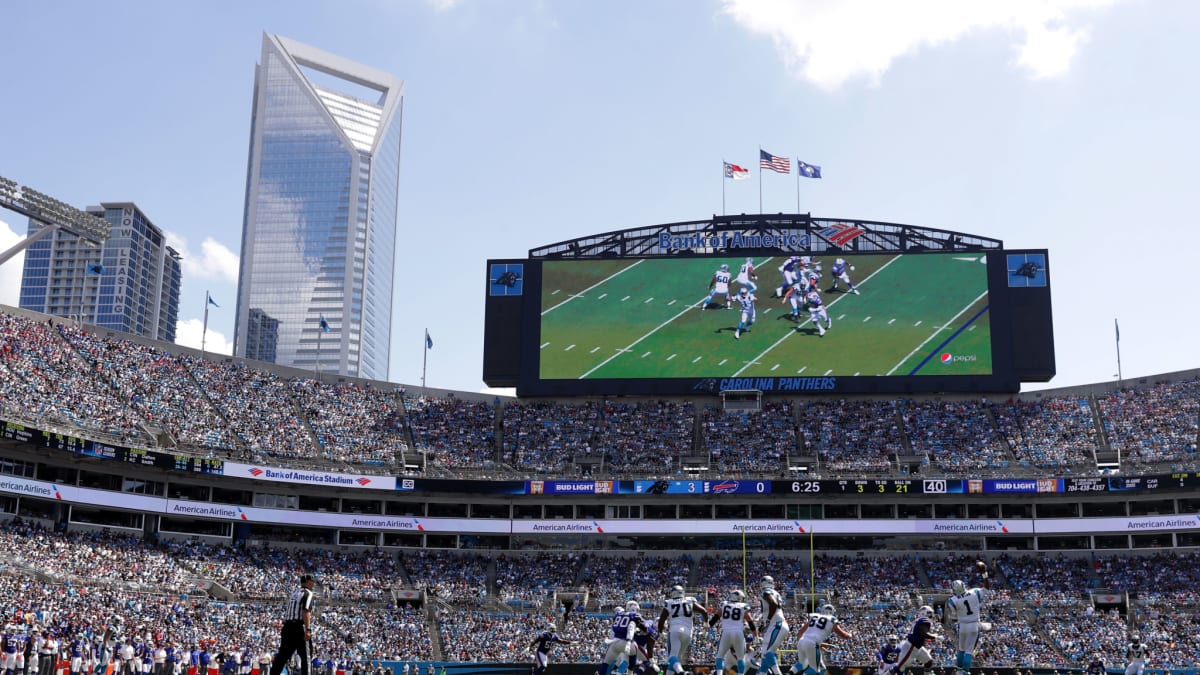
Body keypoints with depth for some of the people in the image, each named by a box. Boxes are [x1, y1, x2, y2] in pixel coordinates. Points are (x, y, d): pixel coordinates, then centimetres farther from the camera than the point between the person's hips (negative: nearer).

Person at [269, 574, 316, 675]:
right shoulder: (308, 593, -5)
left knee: (282, 655, 8)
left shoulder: (294, 593, 21)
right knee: (305, 656, -1)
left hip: (287, 626, 8)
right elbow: (306, 611, -18)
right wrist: (308, 630, -23)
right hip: (299, 628, -8)